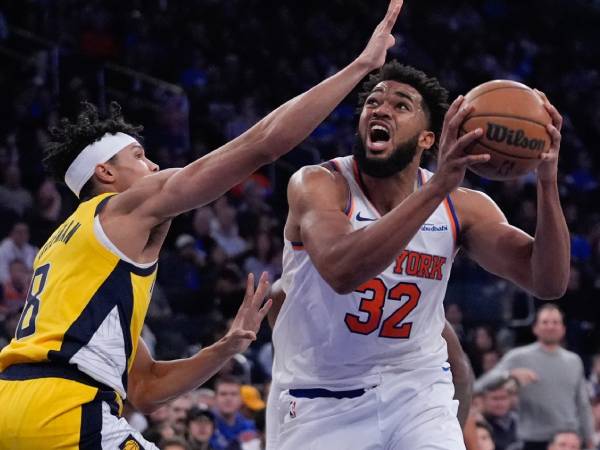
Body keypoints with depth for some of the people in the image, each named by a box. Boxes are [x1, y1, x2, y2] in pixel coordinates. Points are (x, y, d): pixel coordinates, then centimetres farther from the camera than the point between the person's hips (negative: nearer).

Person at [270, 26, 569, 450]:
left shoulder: (462, 207, -5)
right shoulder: (318, 185, -15)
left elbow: (548, 283, -11)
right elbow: (341, 270, -36)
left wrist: (547, 181, -26)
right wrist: (437, 187, -44)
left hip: (418, 392, 2)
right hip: (325, 400, -2)